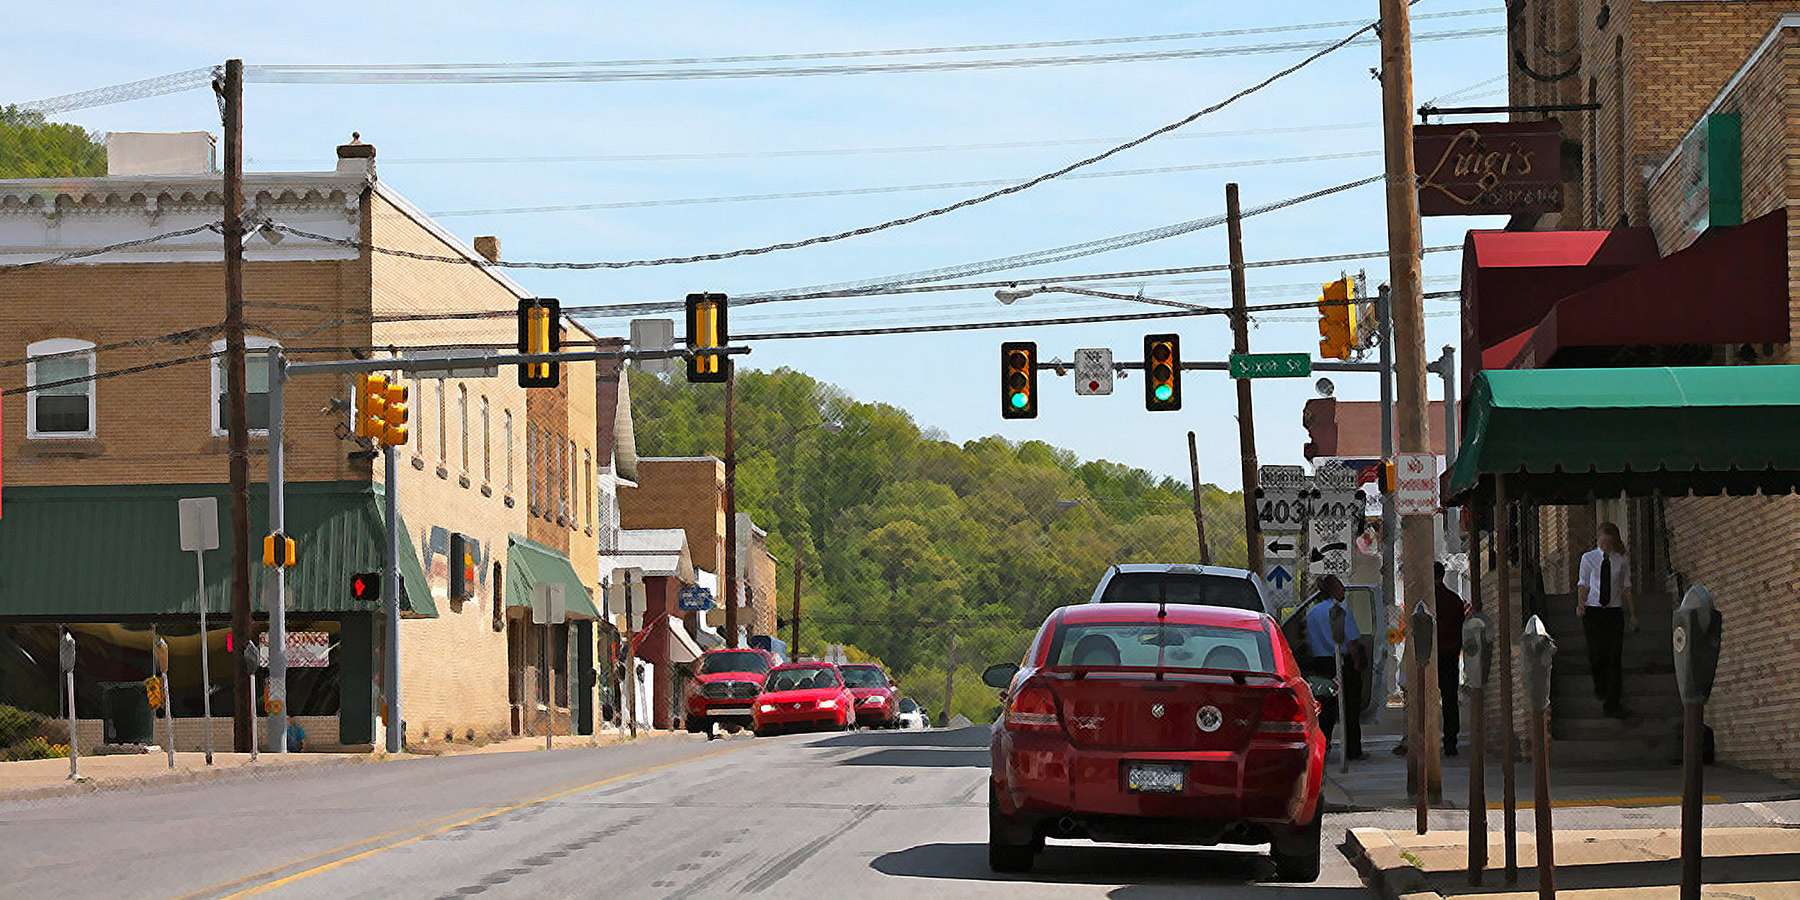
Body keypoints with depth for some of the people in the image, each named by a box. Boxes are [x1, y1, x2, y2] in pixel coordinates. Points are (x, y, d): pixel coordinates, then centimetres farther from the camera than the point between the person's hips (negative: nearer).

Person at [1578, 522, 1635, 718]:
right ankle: (1600, 686, 32)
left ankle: (1613, 704, -2)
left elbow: (1626, 586, 10)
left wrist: (1632, 612, 9)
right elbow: (1583, 584, 5)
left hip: (1614, 611, 0)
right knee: (1596, 655, -1)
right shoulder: (1588, 558, 2)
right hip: (1593, 611, 0)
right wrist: (1581, 604, -11)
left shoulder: (1622, 560, 4)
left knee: (1614, 657, -5)